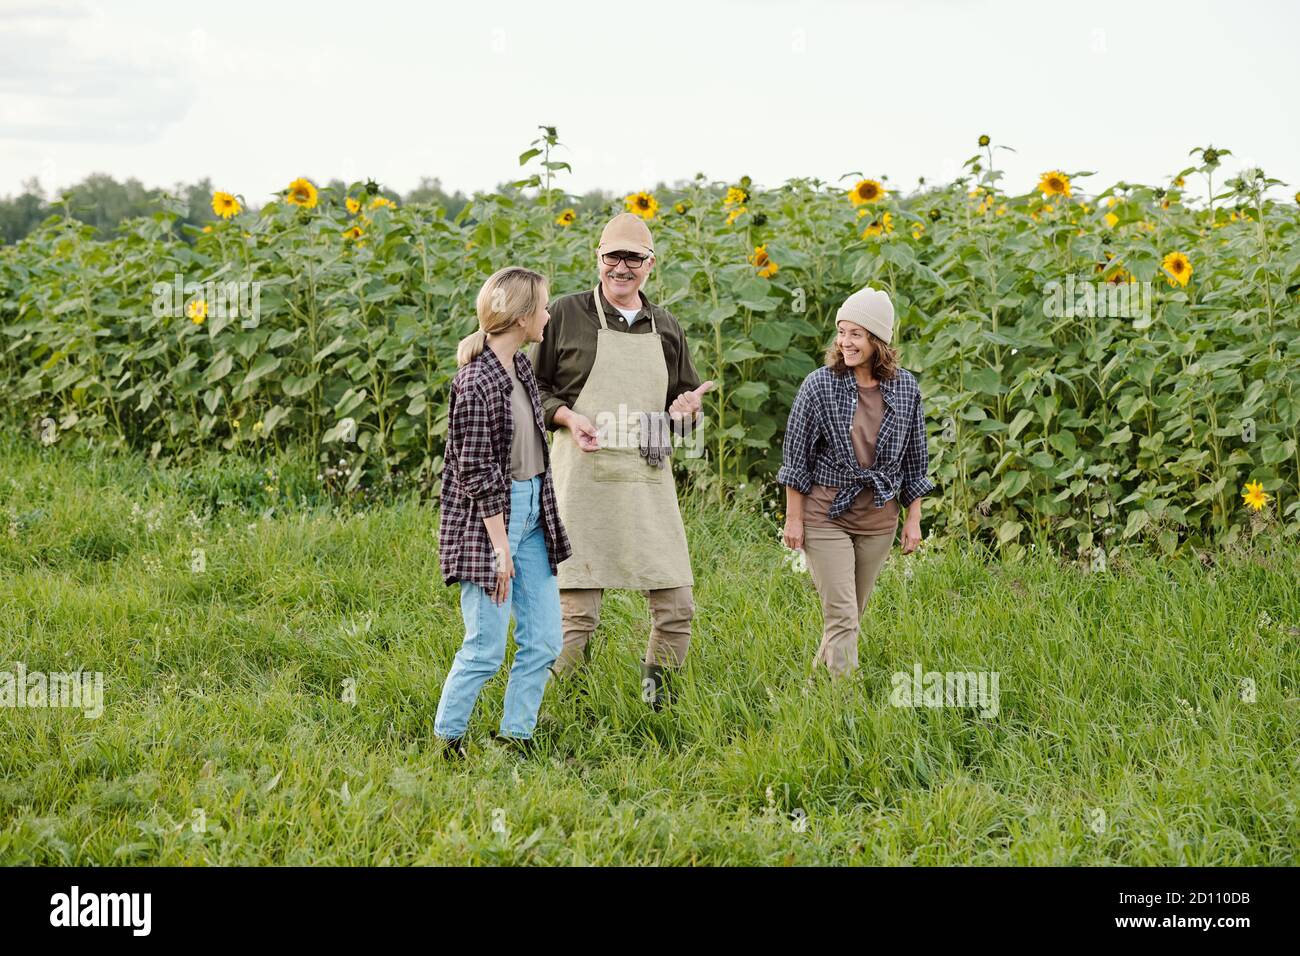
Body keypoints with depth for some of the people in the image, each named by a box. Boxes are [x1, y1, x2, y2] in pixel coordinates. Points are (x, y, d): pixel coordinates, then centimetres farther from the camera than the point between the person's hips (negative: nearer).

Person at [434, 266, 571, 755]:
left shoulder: (521, 368, 8)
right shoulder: (476, 384, -18)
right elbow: (477, 474, -18)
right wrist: (501, 547, -17)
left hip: (531, 513, 9)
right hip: (491, 518, -9)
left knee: (543, 641, 8)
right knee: (487, 647, -4)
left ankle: (516, 737, 18)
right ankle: (445, 741, 10)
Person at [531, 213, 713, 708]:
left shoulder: (665, 327, 15)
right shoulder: (567, 315, 3)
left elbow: (685, 399, 25)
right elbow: (533, 388, 8)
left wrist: (686, 408, 2)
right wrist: (567, 417, -11)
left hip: (649, 478, 4)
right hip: (585, 476, -4)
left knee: (676, 606, 0)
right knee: (576, 611, -5)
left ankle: (657, 703, 17)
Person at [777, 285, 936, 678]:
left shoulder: (906, 389, -1)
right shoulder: (819, 385, -9)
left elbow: (915, 458, 8)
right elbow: (796, 455, -3)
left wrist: (914, 519, 7)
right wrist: (793, 517, -4)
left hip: (878, 518, 3)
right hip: (825, 513, -3)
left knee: (853, 612, 11)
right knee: (841, 615, -8)